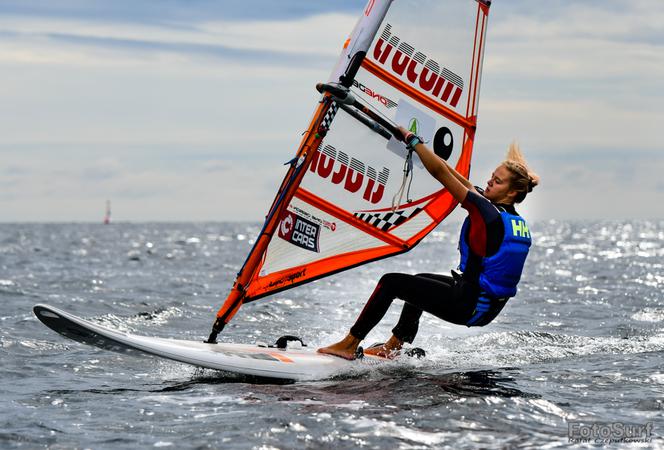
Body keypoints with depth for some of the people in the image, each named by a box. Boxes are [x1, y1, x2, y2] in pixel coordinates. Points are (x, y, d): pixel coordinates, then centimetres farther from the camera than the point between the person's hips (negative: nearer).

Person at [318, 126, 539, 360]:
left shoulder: (487, 212, -19)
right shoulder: (519, 222, 7)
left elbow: (439, 172, -18)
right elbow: (470, 188, 18)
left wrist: (412, 139, -5)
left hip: (468, 306, -9)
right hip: (489, 307, 9)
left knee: (391, 282, -1)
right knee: (420, 281, 30)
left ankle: (349, 345, 6)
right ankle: (393, 347, 37)